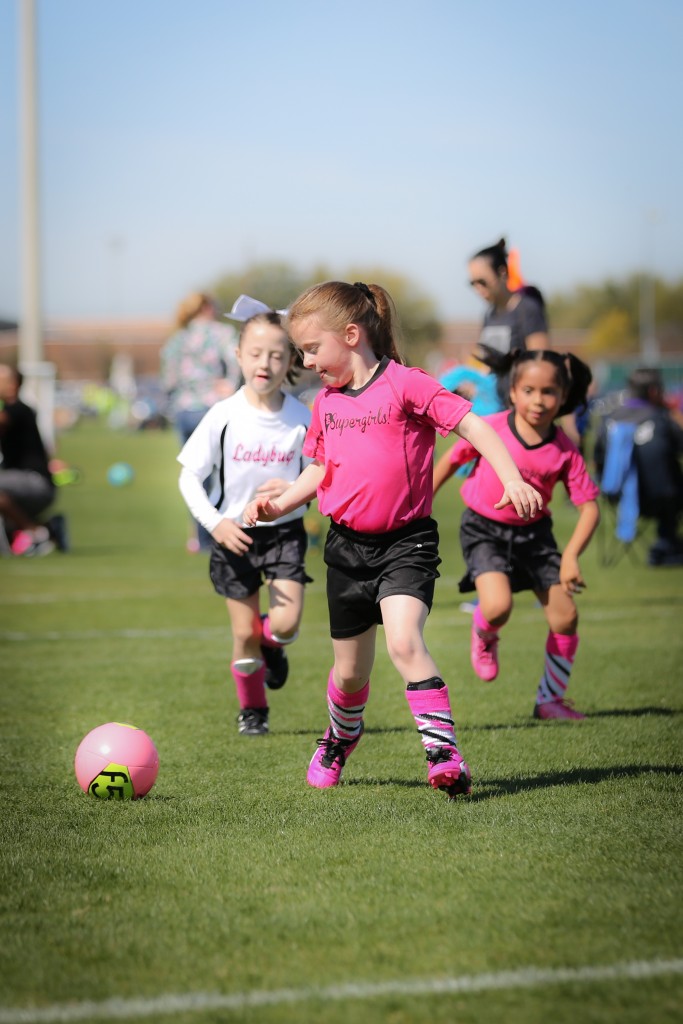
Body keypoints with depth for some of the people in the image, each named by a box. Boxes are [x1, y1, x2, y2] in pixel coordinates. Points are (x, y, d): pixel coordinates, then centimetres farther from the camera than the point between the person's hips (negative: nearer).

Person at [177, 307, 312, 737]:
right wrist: (215, 523, -18)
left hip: (285, 530, 0)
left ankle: (272, 646, 25)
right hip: (235, 533, 0)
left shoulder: (302, 418, -9)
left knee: (287, 623, -14)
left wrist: (293, 490, -20)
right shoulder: (223, 416, -12)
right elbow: (190, 477, -6)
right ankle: (252, 710, 28)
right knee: (244, 632, 4)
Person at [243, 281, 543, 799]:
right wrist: (280, 503, 6)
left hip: (406, 542, -6)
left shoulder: (406, 385, -10)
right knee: (351, 672, 14)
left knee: (405, 642, -28)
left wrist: (513, 480, -27)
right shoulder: (327, 402, 10)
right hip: (347, 545, 6)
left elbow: (472, 425, -15)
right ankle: (341, 737, 43)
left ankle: (444, 751, -24)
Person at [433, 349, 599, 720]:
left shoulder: (564, 450, -13)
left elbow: (589, 506, -11)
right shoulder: (491, 429, -17)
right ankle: (484, 636, 15)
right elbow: (451, 459, -1)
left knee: (566, 617, -1)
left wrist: (571, 556, -22)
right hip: (484, 528, -3)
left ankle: (550, 699, 19)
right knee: (498, 608, -25)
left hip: (533, 532, 3)